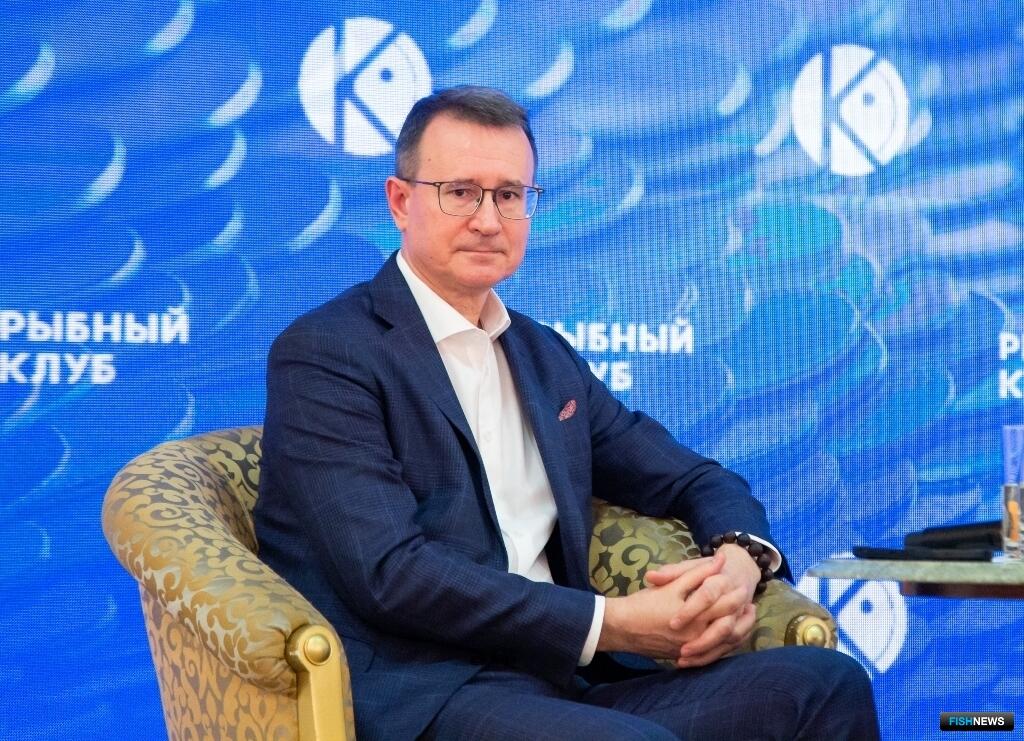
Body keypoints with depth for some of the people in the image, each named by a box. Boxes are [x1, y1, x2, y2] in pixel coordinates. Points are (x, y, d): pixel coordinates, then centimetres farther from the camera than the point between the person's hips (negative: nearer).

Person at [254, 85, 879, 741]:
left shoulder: (547, 359, 19)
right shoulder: (325, 355, -4)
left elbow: (699, 482, 21)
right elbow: (389, 571, -15)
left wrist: (741, 559, -3)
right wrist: (612, 624, -17)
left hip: (564, 683, 7)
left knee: (827, 682, -12)